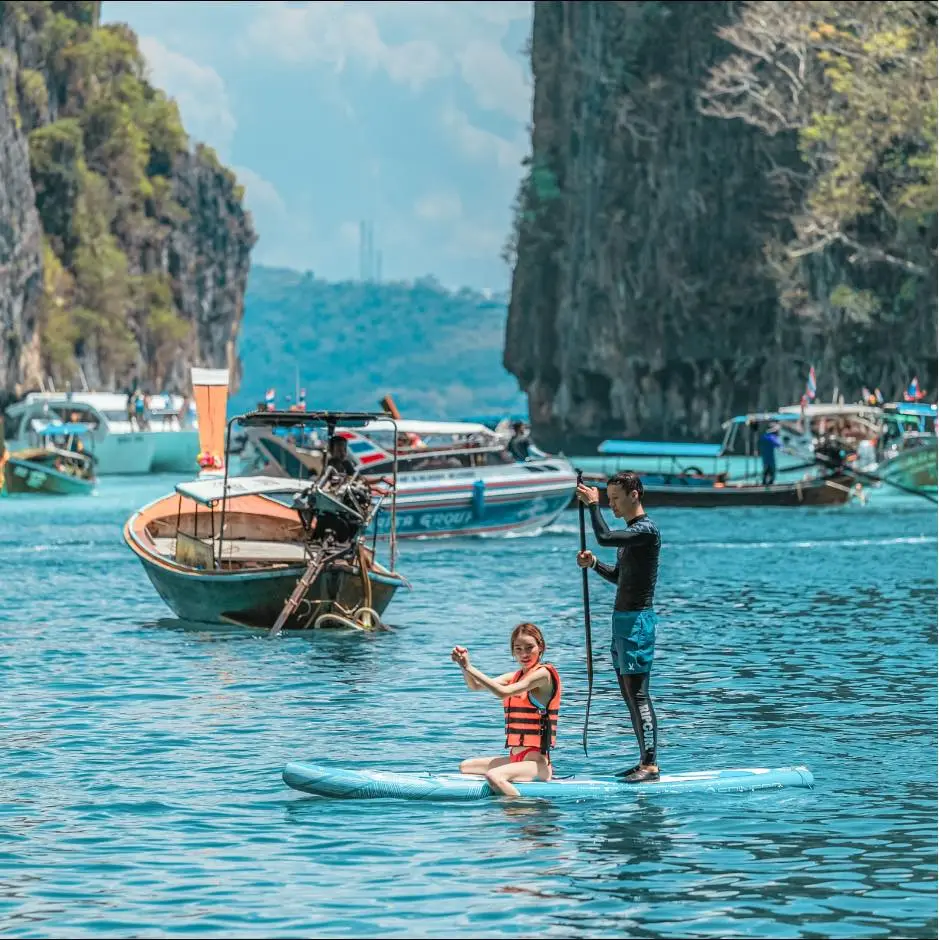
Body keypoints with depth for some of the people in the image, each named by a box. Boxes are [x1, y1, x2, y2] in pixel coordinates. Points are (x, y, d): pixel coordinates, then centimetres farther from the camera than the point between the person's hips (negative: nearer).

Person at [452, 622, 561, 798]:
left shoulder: (543, 673, -12)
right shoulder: (516, 677, 15)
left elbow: (503, 692, -23)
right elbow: (475, 686, 8)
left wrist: (470, 668, -20)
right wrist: (465, 666, -12)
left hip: (537, 763, -10)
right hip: (516, 759, 10)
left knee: (494, 776, -35)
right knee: (465, 767, 24)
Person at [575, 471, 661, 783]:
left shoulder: (646, 530, -14)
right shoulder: (632, 531, 17)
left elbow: (604, 537, -28)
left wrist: (593, 504, -15)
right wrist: (594, 564, 9)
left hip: (637, 619, -10)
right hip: (623, 618, 10)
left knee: (638, 695, -12)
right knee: (630, 695, 11)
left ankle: (650, 766, -12)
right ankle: (645, 763, 15)